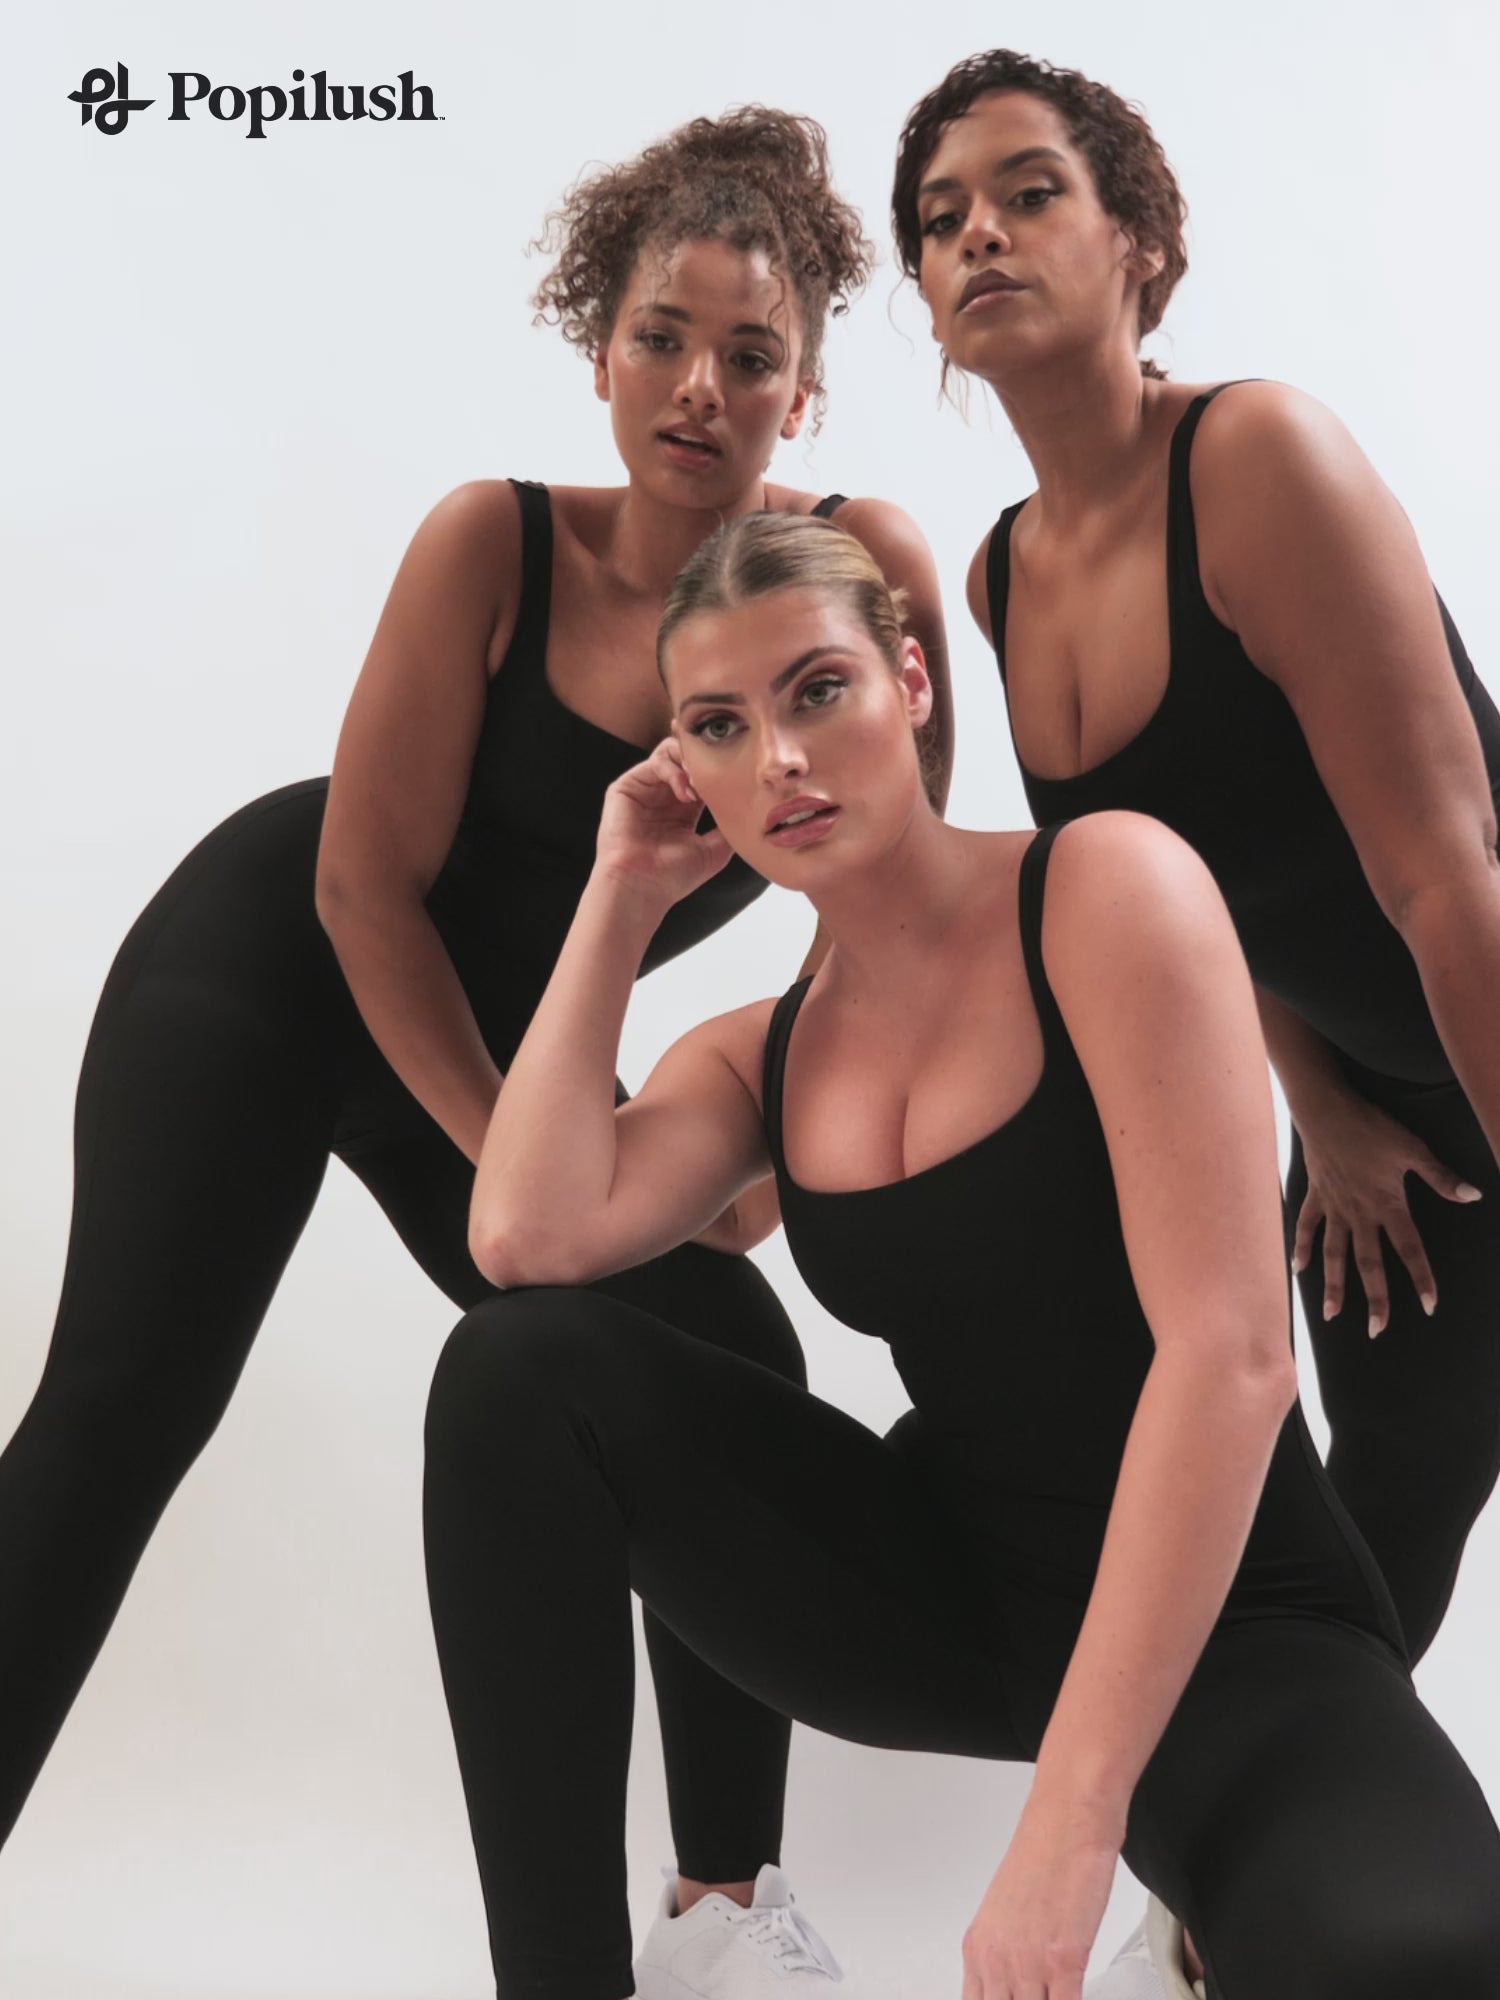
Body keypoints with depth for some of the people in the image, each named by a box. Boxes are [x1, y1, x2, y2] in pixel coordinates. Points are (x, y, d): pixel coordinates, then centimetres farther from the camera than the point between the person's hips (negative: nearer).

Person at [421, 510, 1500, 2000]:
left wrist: (1068, 1815, -24)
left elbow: (1231, 1351, -21)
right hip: (945, 1592, 6)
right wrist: (623, 893, -4)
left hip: (1223, 1627, -5)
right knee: (521, 1361, -13)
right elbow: (528, 1239, -14)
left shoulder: (1109, 886, -13)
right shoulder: (760, 1056, 6)